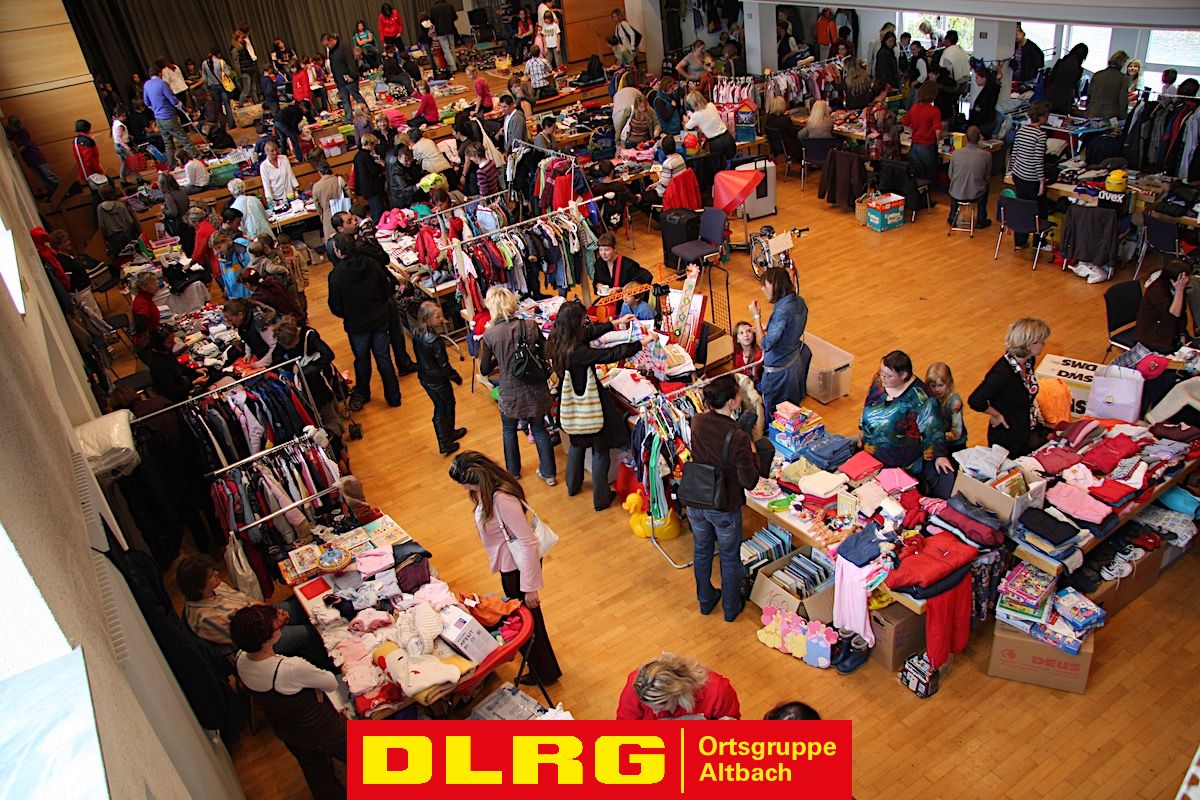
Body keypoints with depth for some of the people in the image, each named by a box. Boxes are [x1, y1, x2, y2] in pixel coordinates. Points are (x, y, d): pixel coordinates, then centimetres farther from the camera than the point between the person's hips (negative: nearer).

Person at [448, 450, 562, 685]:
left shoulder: (502, 500, -34)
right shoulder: (490, 491, -7)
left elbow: (528, 542, -31)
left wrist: (529, 587, -26)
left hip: (519, 565, -9)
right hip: (509, 563, 9)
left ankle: (545, 672, 34)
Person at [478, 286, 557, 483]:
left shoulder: (489, 335, -16)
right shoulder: (531, 325, -13)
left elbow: (484, 370, -4)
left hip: (510, 394, -1)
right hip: (536, 390, 2)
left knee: (509, 431, 25)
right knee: (539, 429, 22)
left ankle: (513, 472, 42)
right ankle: (549, 473, 33)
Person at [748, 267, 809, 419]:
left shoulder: (782, 311, -28)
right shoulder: (799, 301, -1)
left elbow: (766, 345, -27)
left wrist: (756, 317, -21)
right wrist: (766, 328, 7)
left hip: (779, 371, -9)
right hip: (795, 365, 9)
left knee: (772, 416, 8)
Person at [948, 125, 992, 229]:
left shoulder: (956, 153, -13)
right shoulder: (987, 155, -14)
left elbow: (950, 176, 1)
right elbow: (987, 176, 3)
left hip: (957, 194, 1)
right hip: (976, 194, 0)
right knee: (985, 186, 35)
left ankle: (952, 218, 46)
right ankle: (981, 221, 40)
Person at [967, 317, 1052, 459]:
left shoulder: (1029, 361, -7)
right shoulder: (1003, 372, -34)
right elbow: (975, 401, -39)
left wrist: (1034, 409, 5)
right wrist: (997, 415, -24)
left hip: (1030, 430, 8)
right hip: (1008, 439, -7)